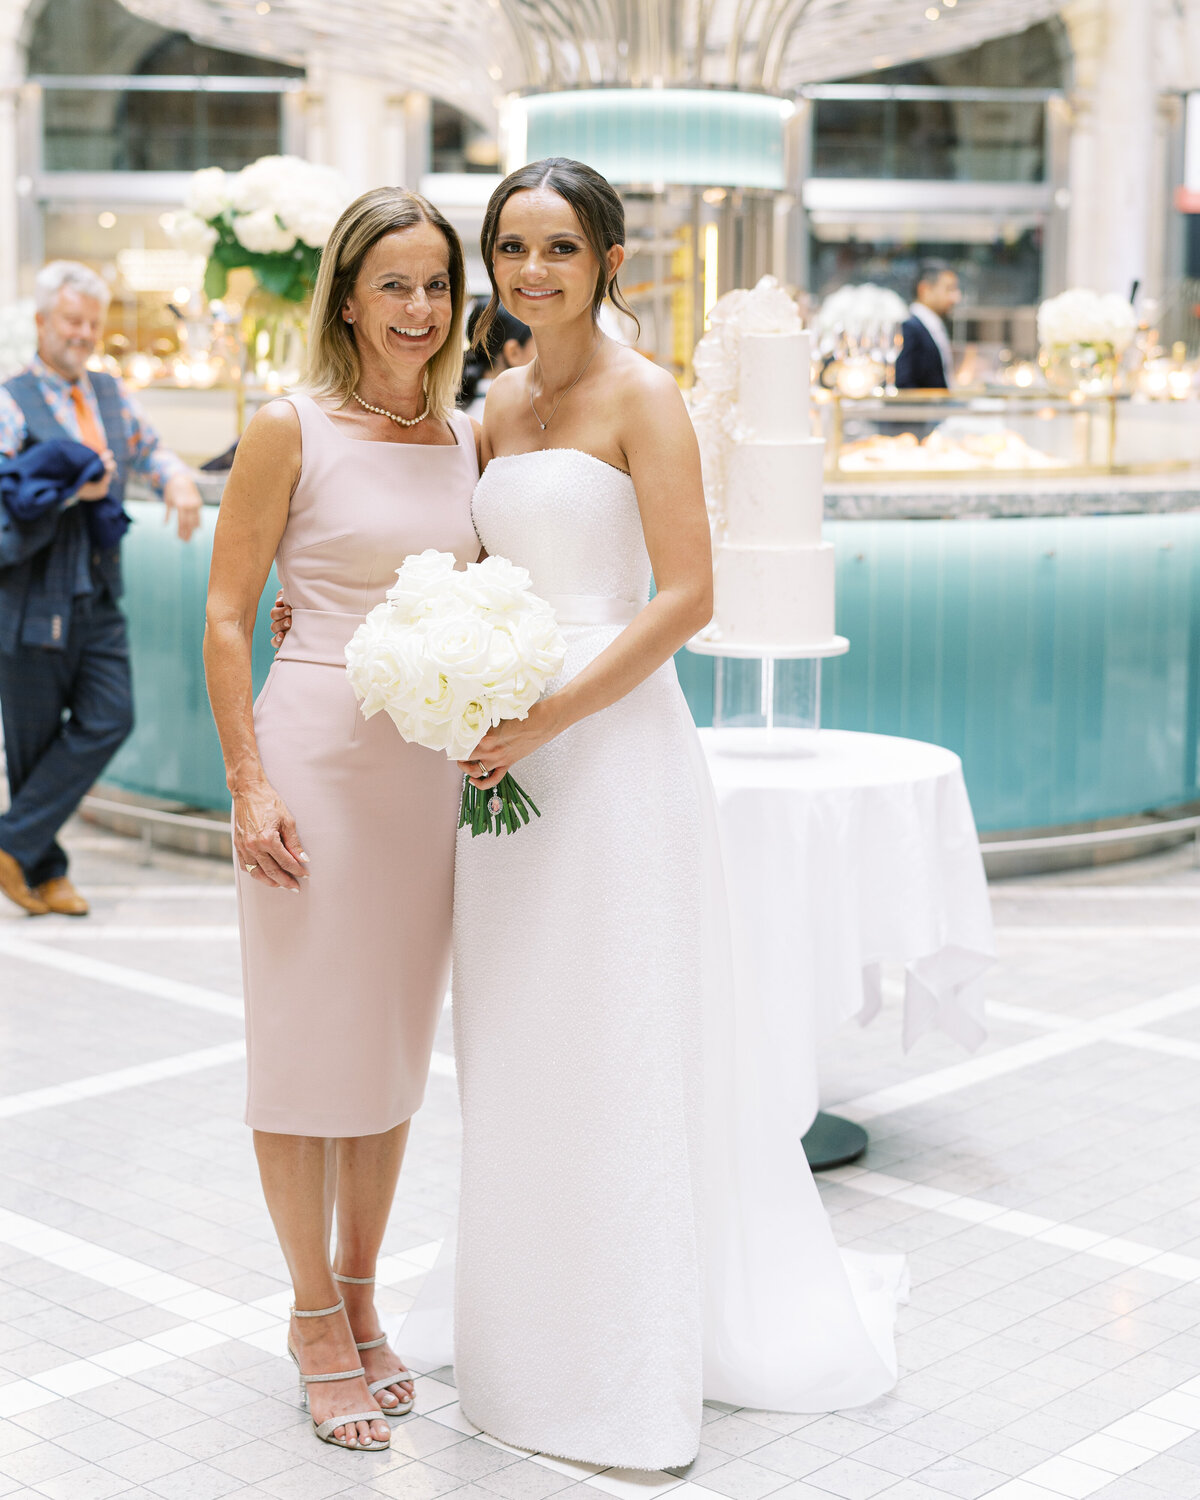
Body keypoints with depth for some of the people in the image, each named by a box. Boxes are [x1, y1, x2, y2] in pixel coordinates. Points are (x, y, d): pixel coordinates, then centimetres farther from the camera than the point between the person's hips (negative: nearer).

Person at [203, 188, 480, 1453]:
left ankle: (358, 1300, 29)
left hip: (434, 766, 5)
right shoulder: (291, 431, -5)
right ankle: (316, 1319, 19)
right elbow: (225, 617, -6)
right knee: (307, 1040, 3)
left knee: (396, 1046, 13)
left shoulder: (469, 437, 9)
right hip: (315, 748, -5)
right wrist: (250, 784, -13)